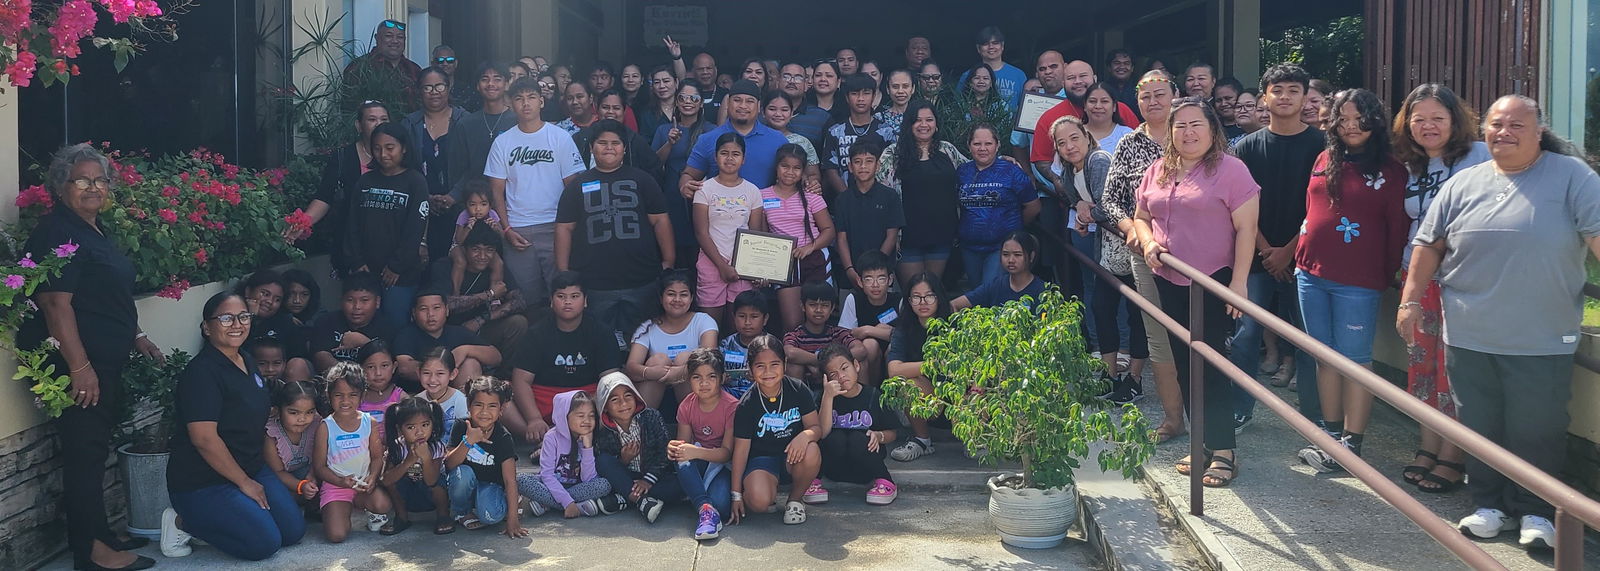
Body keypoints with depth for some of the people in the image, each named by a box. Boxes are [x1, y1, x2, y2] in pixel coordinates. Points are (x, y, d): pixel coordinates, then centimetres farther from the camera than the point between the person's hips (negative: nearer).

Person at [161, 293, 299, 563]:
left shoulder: (247, 363, 9)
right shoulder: (201, 372, -19)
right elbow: (204, 438, -24)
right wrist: (244, 482, -17)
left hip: (251, 469, 9)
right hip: (203, 483, -9)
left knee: (294, 530, 1)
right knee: (264, 543, -16)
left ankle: (212, 521, 15)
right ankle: (183, 522, 1)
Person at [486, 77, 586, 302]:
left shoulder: (561, 137, 3)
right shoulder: (502, 142, 7)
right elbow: (497, 191, 7)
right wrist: (507, 229, -2)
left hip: (555, 227, -1)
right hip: (518, 231, 2)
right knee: (526, 298, 5)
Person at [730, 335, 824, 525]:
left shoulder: (797, 390, -7)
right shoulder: (747, 405, -10)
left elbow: (816, 427, -4)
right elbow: (741, 450, -6)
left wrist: (805, 435, -31)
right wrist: (736, 494, -7)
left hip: (793, 457, 2)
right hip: (761, 459, -2)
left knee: (811, 452, -35)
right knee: (759, 502, -33)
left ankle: (795, 499, -6)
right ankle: (772, 497, 8)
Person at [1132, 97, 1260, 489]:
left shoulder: (1230, 170, -8)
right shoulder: (1158, 171, 10)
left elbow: (1246, 229, -11)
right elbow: (1140, 215, 20)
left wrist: (1239, 281, -16)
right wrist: (1148, 242, -2)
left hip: (1213, 282, -6)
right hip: (1168, 283, 6)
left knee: (1209, 364, -8)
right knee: (1184, 365, 10)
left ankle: (1223, 451, 0)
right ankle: (1203, 444, 20)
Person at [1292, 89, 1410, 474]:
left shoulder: (1389, 171, -3)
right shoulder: (1324, 161, 11)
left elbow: (1398, 228, -3)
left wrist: (1387, 276, -4)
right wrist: (1302, 256, 12)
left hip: (1357, 282, -5)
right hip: (1312, 275, 5)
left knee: (1355, 360, -2)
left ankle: (1351, 445, 1)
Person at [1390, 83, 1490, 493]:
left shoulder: (1478, 155, -9)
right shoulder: (1411, 166, 12)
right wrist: (1404, 267, 13)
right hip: (1419, 276, 6)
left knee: (1454, 367, -4)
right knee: (1421, 363, 9)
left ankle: (1451, 456, 4)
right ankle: (1428, 447, 20)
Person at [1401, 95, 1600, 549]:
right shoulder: (1464, 184, 7)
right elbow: (1428, 245, 11)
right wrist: (1410, 300, 6)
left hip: (1541, 341, -3)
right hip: (1469, 338, 3)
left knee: (1536, 431, 4)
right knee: (1479, 427, 11)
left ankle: (1535, 512, 20)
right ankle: (1489, 504, 26)